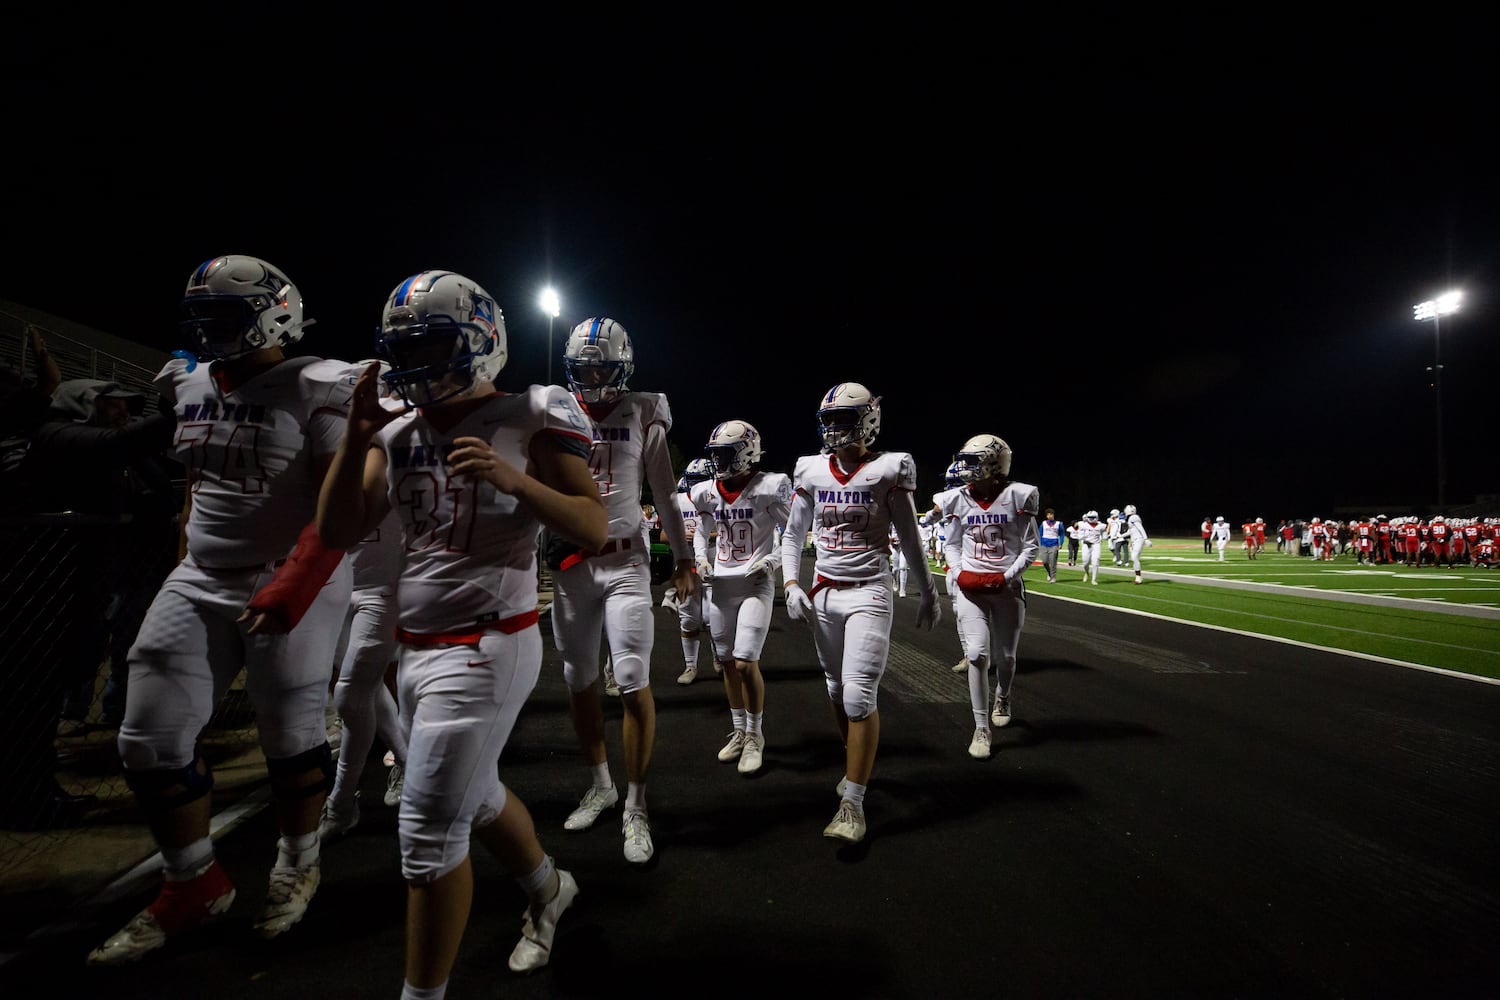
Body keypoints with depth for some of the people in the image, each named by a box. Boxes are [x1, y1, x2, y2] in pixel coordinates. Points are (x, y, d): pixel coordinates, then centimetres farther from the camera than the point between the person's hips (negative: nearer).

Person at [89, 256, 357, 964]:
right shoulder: (189, 385, 10)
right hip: (200, 583, 7)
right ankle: (194, 886, 26)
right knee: (150, 738, 6)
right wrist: (192, 554, 22)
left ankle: (297, 866, 31)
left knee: (291, 736, 5)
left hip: (293, 585, -7)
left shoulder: (313, 391, -12)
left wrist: (291, 586, -27)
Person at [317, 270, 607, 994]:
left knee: (428, 829, -3)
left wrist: (514, 481, -26)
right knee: (475, 797, 22)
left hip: (485, 649, -7)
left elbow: (594, 528, -12)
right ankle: (547, 890, 49)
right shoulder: (398, 433, 8)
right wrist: (357, 437, -5)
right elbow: (337, 532, 5)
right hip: (413, 648, 7)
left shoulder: (527, 421, -8)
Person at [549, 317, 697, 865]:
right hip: (570, 565, 3)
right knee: (580, 682, 11)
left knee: (634, 684, -7)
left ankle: (635, 805, 8)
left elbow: (665, 494, 6)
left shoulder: (643, 415, 2)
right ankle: (600, 785, 30)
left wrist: (683, 558, 6)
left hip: (625, 563, -2)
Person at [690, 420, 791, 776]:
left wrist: (772, 561, -16)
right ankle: (739, 732, 27)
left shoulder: (770, 488, -11)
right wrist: (702, 559, 5)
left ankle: (755, 736, 10)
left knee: (745, 663, -11)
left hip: (756, 585, -5)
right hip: (721, 585, 5)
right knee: (727, 664, 10)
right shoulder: (706, 492, 4)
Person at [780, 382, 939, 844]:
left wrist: (928, 592, 8)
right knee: (837, 690, 14)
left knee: (859, 694, -11)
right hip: (823, 593, 5)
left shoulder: (888, 469, -6)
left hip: (869, 593, -4)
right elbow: (793, 534, 12)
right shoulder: (811, 471, 4)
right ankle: (857, 766, 36)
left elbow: (910, 538, 1)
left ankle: (853, 801, 0)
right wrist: (791, 585, 0)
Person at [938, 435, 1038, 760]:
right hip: (971, 586, 1)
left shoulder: (1018, 496, -7)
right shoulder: (959, 500, 0)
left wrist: (1007, 576, -13)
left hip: (1007, 586, -1)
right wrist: (959, 573, -6)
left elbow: (1031, 546, -2)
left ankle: (1002, 698, 46)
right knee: (977, 653, -11)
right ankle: (981, 728, 1)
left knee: (1005, 656, 12)